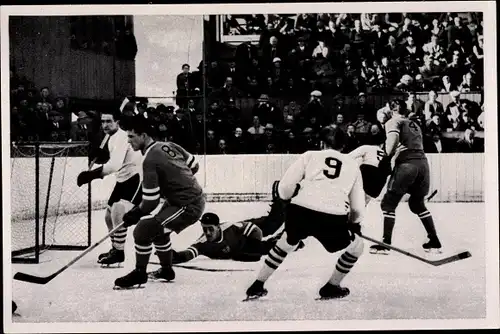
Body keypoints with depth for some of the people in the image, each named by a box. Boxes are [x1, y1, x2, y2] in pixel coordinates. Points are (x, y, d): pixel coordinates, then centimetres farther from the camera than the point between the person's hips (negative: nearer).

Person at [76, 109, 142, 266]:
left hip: (137, 177, -10)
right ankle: (115, 249, 31)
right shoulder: (111, 137, 9)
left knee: (117, 212, -22)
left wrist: (91, 174, -43)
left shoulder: (121, 137, -22)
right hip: (123, 179, 10)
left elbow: (115, 164, -37)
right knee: (109, 216, 13)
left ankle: (119, 252, -12)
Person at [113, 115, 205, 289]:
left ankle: (140, 274, 5)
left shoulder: (150, 159, -20)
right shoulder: (169, 145, 4)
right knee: (158, 229, 26)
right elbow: (194, 165, 17)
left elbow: (150, 202, -18)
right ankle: (166, 270, 39)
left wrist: (134, 215, -3)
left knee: (142, 230, -11)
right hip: (197, 198, 10)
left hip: (188, 207, -10)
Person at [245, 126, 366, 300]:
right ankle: (331, 287, 28)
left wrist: (292, 200, 33)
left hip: (300, 211, 2)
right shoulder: (352, 164, 25)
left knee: (286, 242, 32)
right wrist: (354, 223, 44)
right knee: (356, 246, 27)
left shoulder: (310, 155, 21)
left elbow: (285, 188, 11)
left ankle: (257, 286, 33)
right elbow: (357, 205, 24)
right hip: (333, 218, -2)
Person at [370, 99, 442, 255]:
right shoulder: (414, 125, 27)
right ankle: (435, 242, 19)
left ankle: (386, 244, 0)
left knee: (389, 203, 3)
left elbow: (393, 138, -12)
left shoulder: (393, 122, 7)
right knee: (417, 203, 22)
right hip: (423, 163, 6)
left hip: (406, 164, -6)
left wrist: (386, 157, -5)